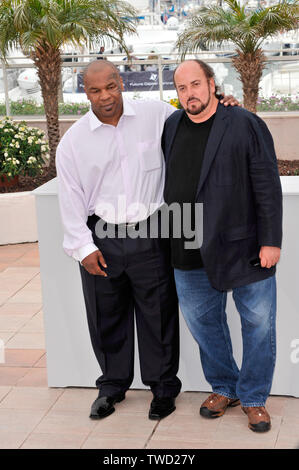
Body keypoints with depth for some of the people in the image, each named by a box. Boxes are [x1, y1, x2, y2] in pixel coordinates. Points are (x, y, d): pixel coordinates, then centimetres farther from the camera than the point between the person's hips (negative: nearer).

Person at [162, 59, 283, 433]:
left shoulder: (246, 125, -7)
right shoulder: (171, 127, 7)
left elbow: (267, 187, -9)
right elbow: (163, 178, 21)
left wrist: (270, 241, -13)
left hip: (243, 246, -4)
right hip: (190, 250, 4)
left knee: (259, 324, 3)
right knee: (201, 319, 13)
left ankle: (253, 398, 21)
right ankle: (224, 388, 32)